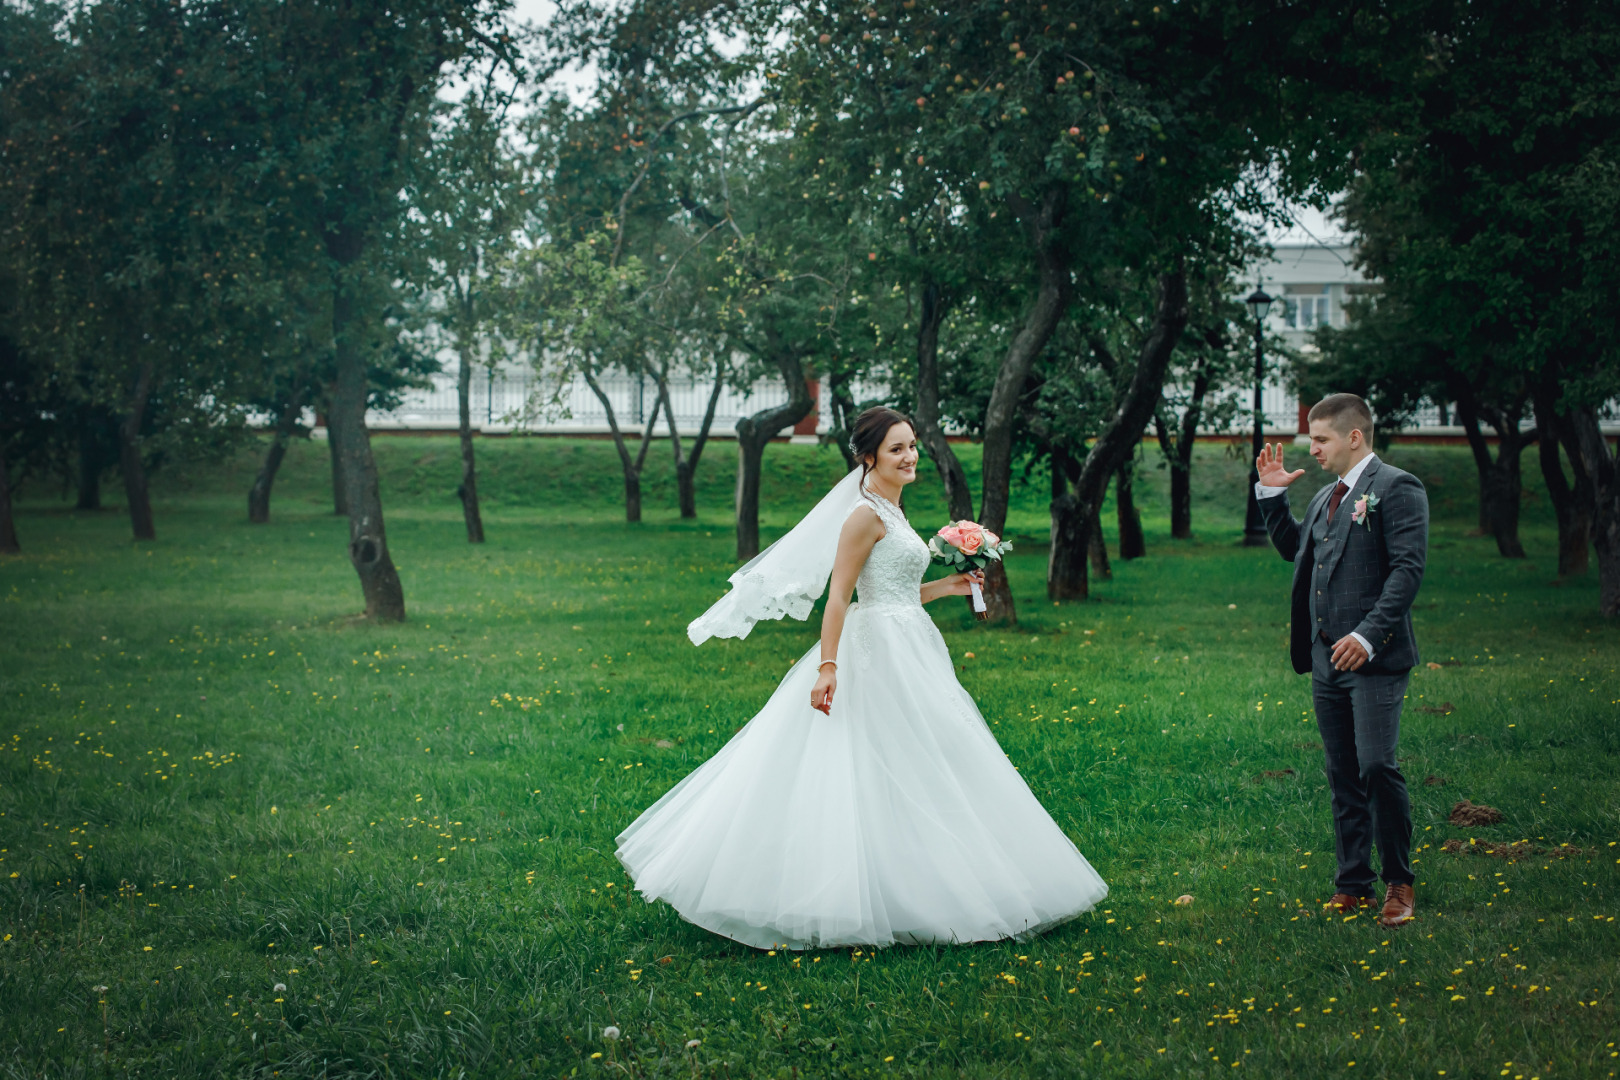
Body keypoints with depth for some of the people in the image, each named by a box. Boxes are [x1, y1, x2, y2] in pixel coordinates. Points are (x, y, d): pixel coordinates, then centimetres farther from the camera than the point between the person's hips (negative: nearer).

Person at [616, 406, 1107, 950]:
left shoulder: (890, 513, 15)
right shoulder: (866, 514, -13)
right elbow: (839, 595, -18)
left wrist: (944, 587, 13)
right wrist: (827, 667, -24)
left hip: (906, 651, 10)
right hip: (880, 653, -10)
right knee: (881, 769, -7)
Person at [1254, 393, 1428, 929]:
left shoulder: (1396, 488, -6)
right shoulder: (1325, 498, 18)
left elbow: (1408, 568, -14)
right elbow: (1294, 548, 29)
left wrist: (1369, 634, -22)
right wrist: (1272, 494, 18)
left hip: (1374, 659, -8)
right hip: (1327, 660, 8)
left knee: (1377, 767, -13)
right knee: (1342, 776, 10)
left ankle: (1399, 883, 3)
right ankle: (1353, 884, 17)